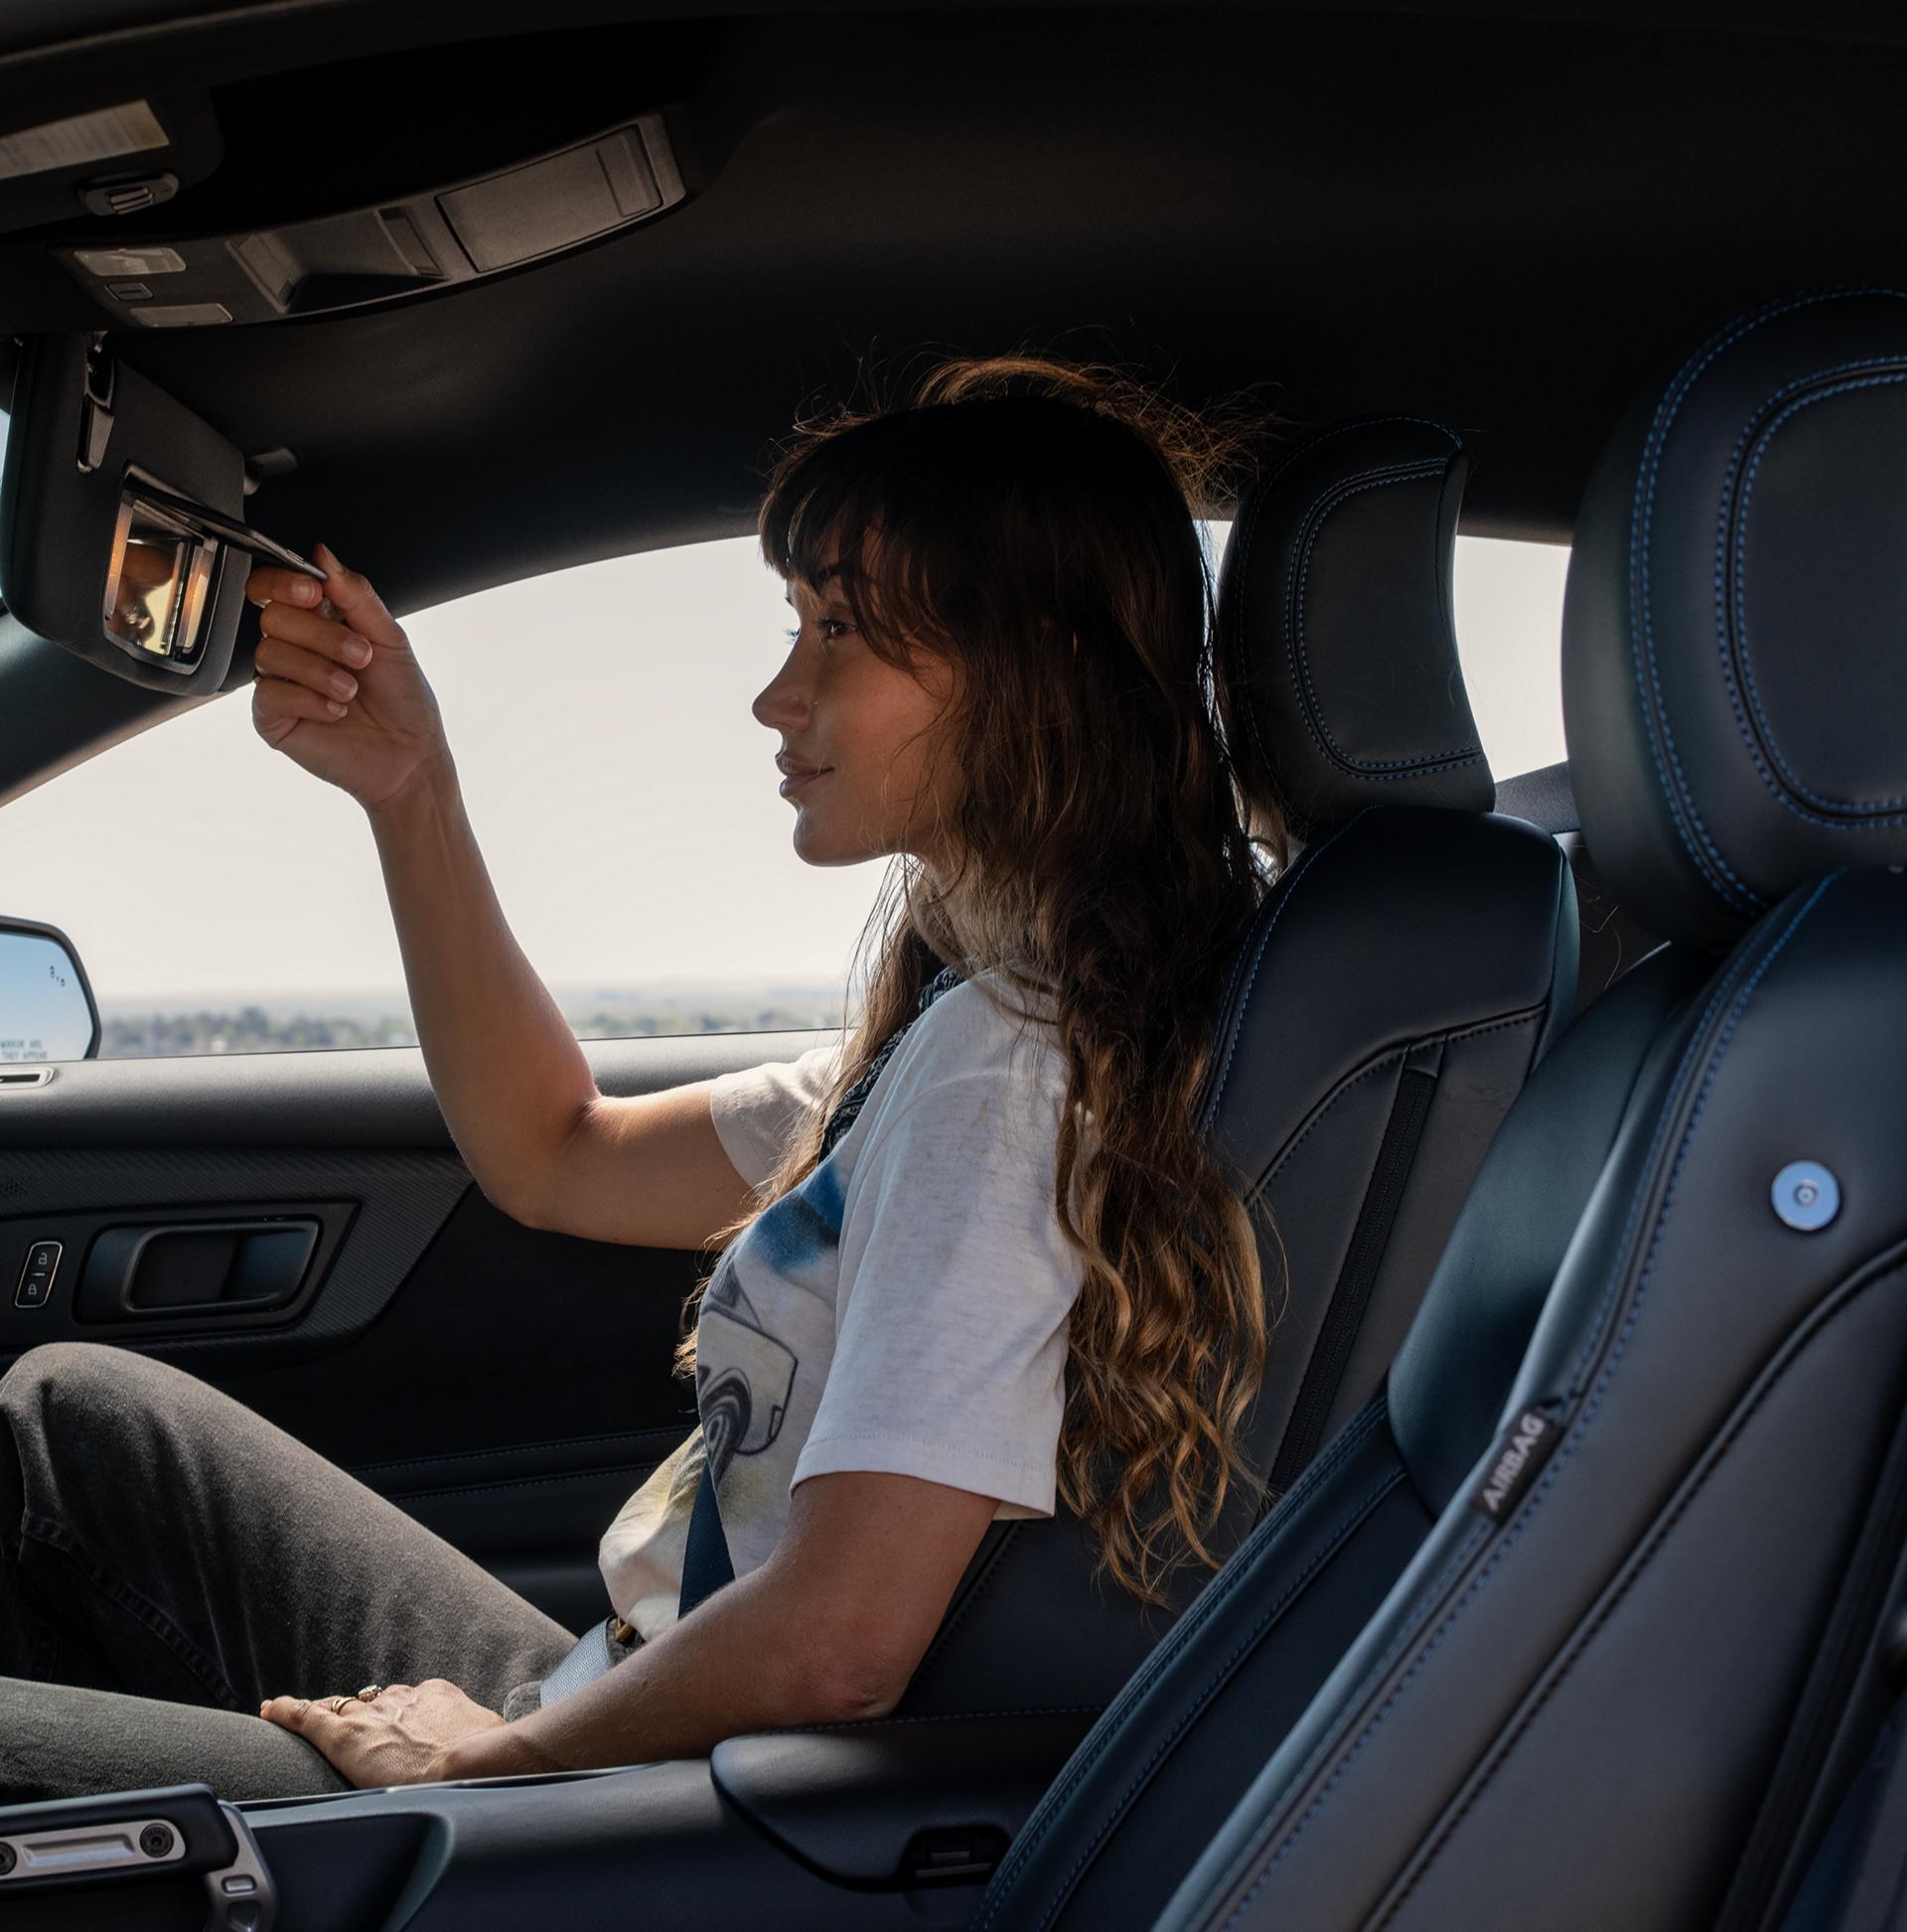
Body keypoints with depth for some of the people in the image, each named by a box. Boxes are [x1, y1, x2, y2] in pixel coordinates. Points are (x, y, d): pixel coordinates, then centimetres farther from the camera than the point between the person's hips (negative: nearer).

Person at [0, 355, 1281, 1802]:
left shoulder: (1005, 1039, -24)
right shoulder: (963, 1018, 7)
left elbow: (834, 1639, -30)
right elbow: (557, 1156, 14)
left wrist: (489, 1752, -12)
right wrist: (409, 790, 4)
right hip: (638, 1713, 9)